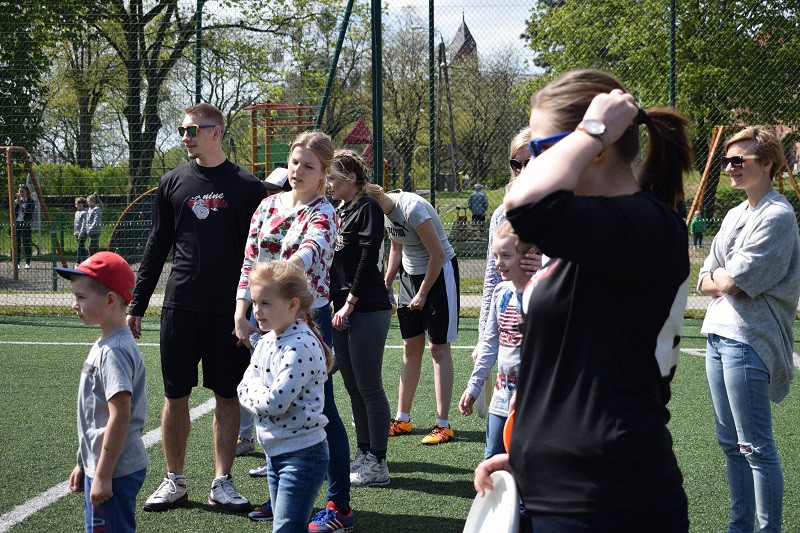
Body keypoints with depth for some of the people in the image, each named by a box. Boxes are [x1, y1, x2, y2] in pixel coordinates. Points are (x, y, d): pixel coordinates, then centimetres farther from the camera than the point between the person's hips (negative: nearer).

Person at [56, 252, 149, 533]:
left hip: (113, 472, -10)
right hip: (98, 467, 10)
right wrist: (84, 465, 23)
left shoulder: (114, 352, -19)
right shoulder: (103, 346, 12)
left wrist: (103, 476, -24)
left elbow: (120, 415, -25)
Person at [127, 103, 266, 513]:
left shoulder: (247, 186, 1)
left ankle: (222, 484, 12)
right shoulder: (173, 183, 8)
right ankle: (174, 482, 16)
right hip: (181, 306, 2)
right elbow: (156, 247, 11)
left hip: (230, 309, -2)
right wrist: (136, 306, 8)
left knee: (227, 394, 3)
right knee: (175, 395, 5)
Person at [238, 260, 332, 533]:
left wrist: (253, 394, -8)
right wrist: (262, 394, -12)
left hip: (302, 453, -9)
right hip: (275, 451, 9)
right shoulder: (265, 343, 8)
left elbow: (276, 401, -26)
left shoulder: (301, 346, -20)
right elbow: (244, 388, 7)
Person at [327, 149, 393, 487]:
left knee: (369, 387, -6)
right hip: (344, 311, 9)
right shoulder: (339, 211, 17)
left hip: (367, 310, -9)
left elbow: (368, 259, -15)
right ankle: (364, 455, 21)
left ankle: (377, 465, -1)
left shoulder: (367, 208, -8)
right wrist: (338, 304, 9)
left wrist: (350, 302, -16)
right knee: (353, 387, 13)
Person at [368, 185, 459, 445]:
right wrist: (386, 284, 7)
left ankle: (443, 425, -5)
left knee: (438, 347, -7)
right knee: (411, 347, 8)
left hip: (439, 273, -8)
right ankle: (402, 419, 13)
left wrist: (423, 294, -14)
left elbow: (438, 254, -22)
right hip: (410, 274, 8)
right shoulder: (385, 211, -1)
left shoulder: (412, 209, -26)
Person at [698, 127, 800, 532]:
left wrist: (717, 278, 4)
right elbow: (705, 281, 13)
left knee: (755, 446, -6)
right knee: (730, 443, 14)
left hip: (748, 342, -9)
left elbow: (733, 281, -16)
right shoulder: (736, 214, 16)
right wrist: (724, 280, -6)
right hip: (719, 333, 9)